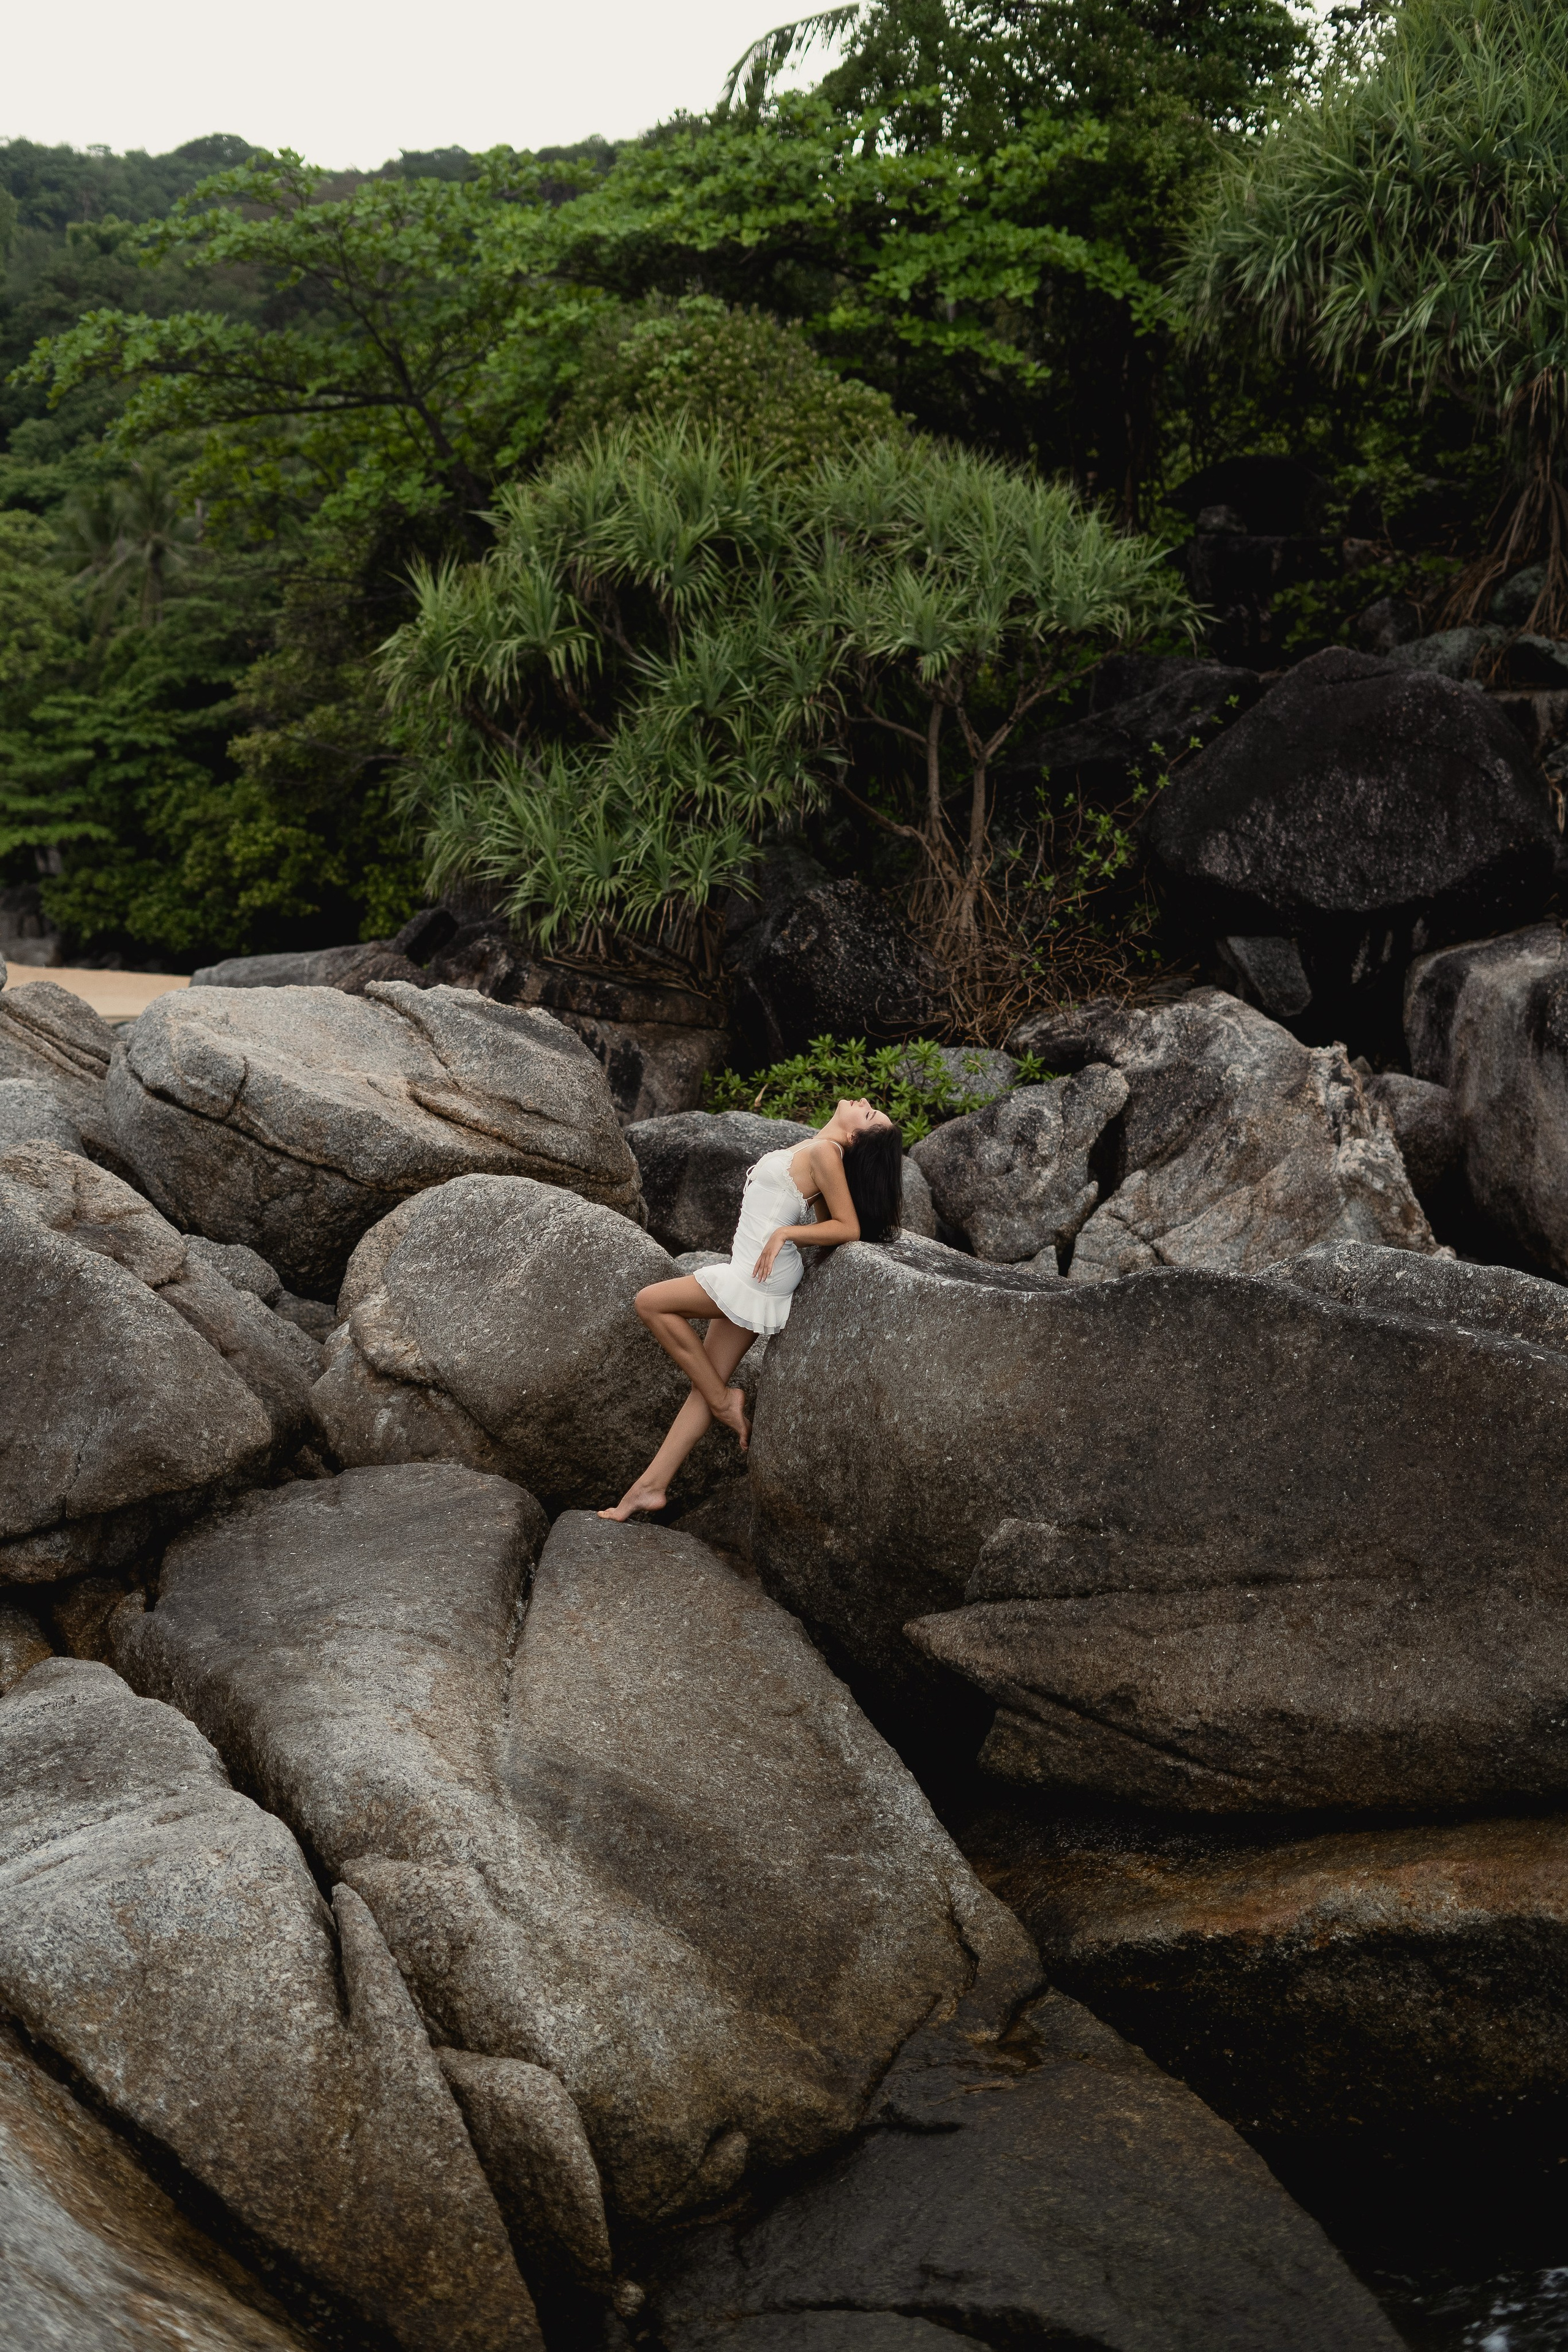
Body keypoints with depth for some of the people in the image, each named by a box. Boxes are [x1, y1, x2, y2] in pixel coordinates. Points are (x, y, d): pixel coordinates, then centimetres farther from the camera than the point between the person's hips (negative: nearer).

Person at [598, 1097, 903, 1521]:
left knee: (651, 1302, -1)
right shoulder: (817, 1151, 12)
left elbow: (849, 1229, -18)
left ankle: (723, 1400, 2)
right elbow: (829, 1226, 17)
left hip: (760, 1276, -9)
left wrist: (784, 1232, -18)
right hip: (753, 1281, 9)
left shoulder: (824, 1152, -14)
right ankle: (651, 1486, 11)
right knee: (707, 1384, 8)